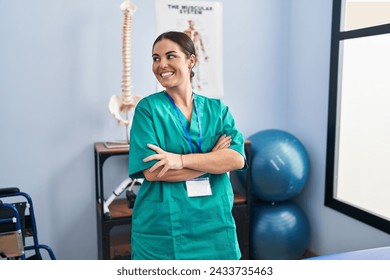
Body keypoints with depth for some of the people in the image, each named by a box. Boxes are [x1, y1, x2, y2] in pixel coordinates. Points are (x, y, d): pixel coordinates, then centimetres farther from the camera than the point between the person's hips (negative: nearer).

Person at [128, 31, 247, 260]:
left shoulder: (217, 109, 4)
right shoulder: (148, 108, -5)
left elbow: (237, 159, -10)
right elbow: (151, 171, -14)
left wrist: (181, 159, -21)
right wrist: (213, 159, -11)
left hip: (214, 225, 3)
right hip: (161, 229, -2)